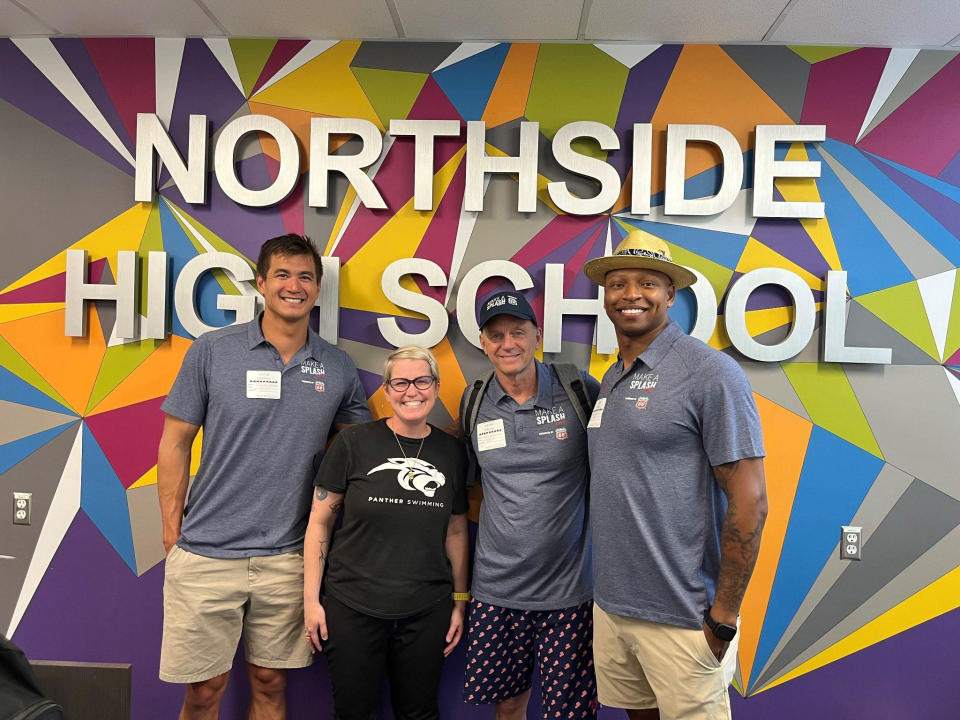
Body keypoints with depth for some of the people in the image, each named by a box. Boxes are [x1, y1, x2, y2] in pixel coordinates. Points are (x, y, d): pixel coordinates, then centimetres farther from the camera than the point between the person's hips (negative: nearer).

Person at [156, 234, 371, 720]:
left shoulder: (338, 368, 1)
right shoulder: (211, 351, -4)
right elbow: (175, 444, 1)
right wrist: (173, 532, -1)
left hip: (288, 557, 2)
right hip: (206, 552, -1)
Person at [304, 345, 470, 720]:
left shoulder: (452, 451, 1)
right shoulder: (353, 443, -7)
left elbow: (456, 531, 8)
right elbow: (319, 520, -3)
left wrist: (460, 601, 7)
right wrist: (311, 598, -5)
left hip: (427, 613, 2)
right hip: (352, 608, -2)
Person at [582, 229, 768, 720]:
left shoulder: (710, 373, -13)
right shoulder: (610, 380, 8)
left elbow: (749, 502, -15)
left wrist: (723, 617, -14)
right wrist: (609, 595, 13)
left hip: (681, 619, -6)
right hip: (609, 606, 7)